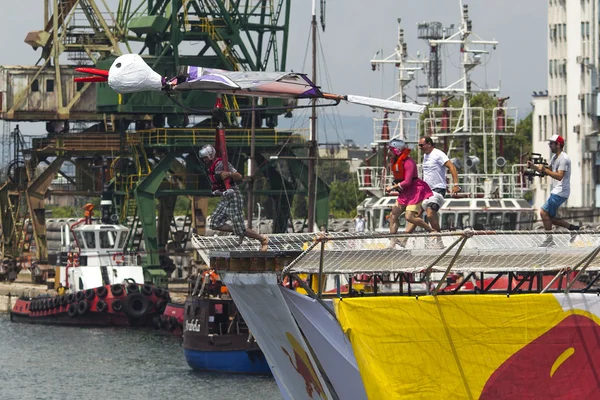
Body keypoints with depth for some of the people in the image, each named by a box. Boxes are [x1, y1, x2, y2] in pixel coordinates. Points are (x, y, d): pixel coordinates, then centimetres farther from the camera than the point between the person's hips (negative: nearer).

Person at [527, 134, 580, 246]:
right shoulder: (554, 157, 16)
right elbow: (546, 172, 22)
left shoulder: (563, 158, -16)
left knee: (544, 212, -15)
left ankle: (549, 240, -9)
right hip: (556, 192, 10)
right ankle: (572, 228, 17)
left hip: (560, 193, -10)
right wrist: (533, 166, 7)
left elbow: (559, 176, -27)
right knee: (550, 218, 10)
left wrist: (544, 170, -27)